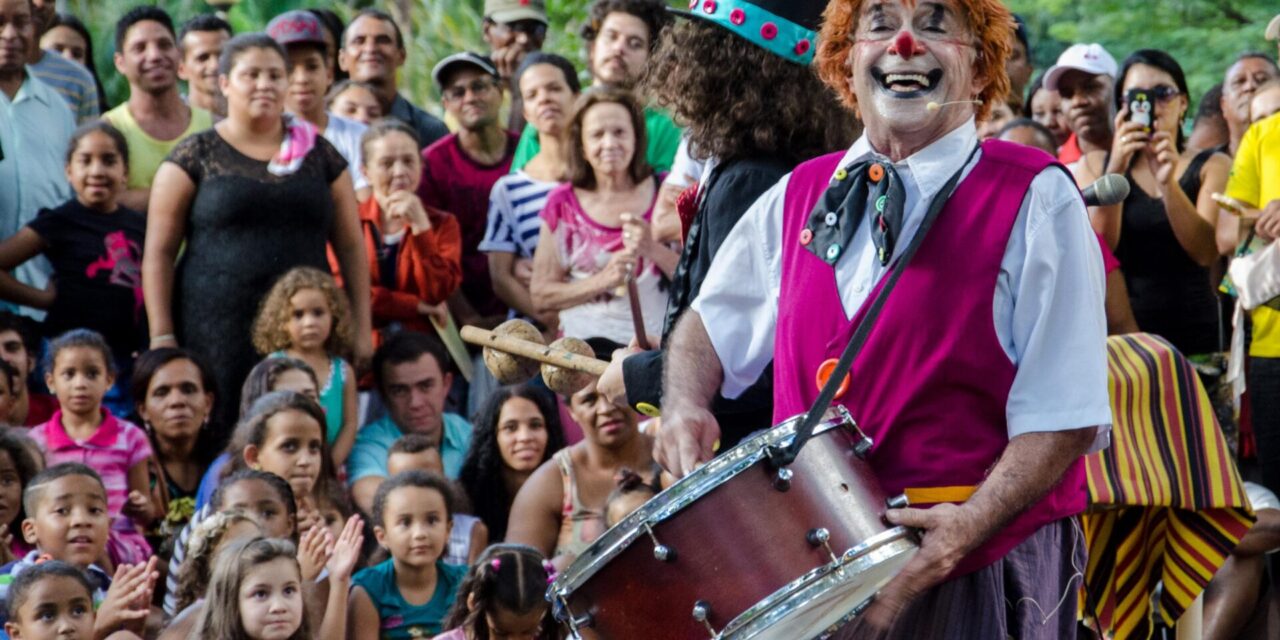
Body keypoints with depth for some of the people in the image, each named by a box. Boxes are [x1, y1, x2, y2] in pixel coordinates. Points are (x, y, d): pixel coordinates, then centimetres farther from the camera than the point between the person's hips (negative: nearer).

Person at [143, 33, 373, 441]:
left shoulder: (320, 156, 13)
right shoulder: (195, 157, 5)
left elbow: (350, 247, 15)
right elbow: (158, 251, 3)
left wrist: (362, 328, 9)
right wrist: (161, 335, -5)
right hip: (217, 331, -2)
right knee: (217, 445, -6)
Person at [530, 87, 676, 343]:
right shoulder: (563, 204, 8)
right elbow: (540, 295, 4)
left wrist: (654, 249, -11)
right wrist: (603, 280, -8)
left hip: (656, 344, 0)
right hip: (583, 348, 0)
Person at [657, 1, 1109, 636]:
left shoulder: (1035, 202, -7)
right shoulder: (801, 195, 9)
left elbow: (1063, 416, -12)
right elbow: (709, 324, 23)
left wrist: (967, 527, -26)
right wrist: (684, 409, 2)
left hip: (982, 578, -4)